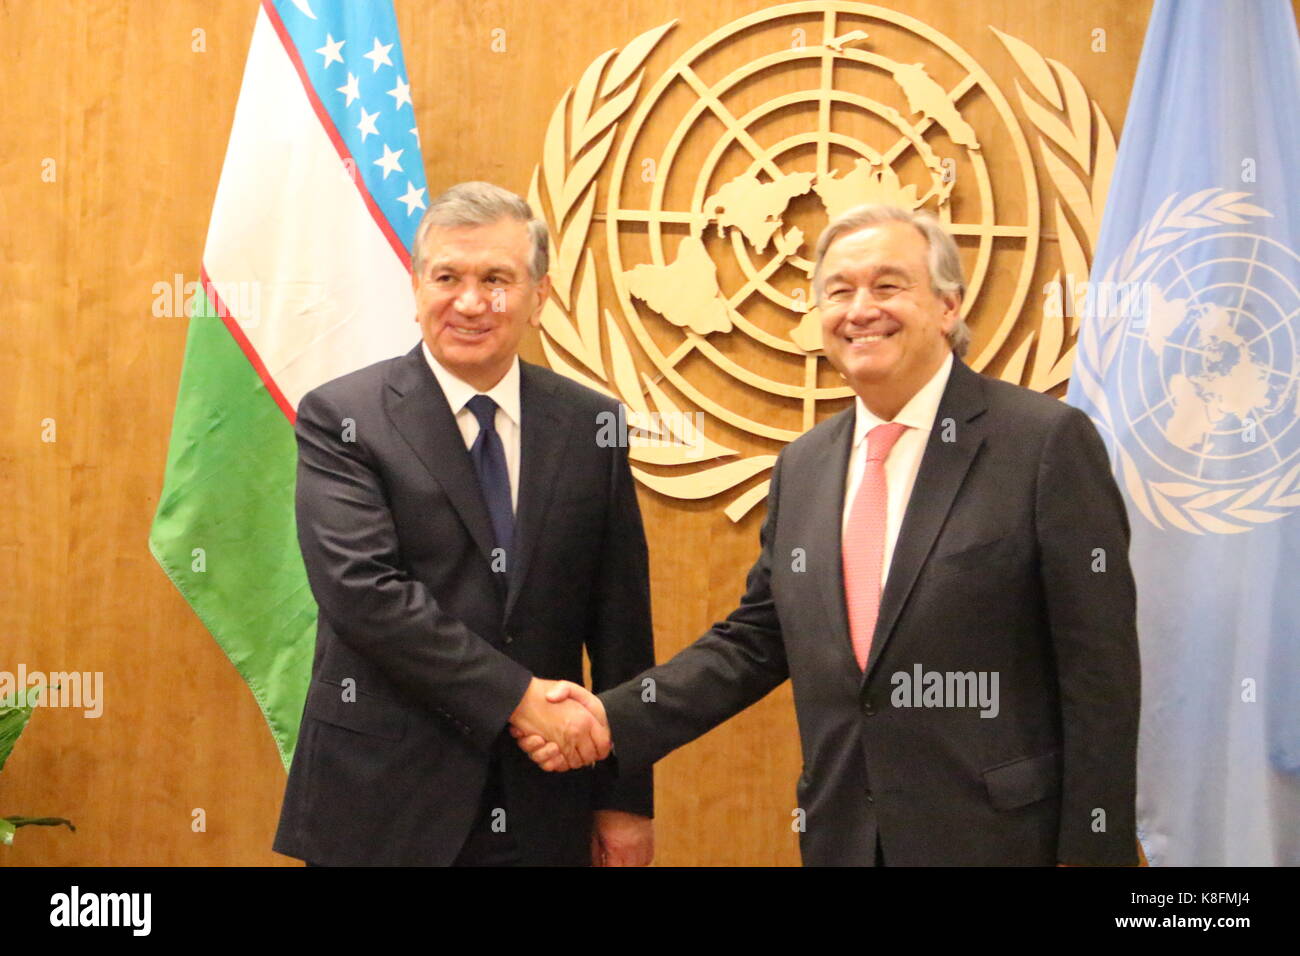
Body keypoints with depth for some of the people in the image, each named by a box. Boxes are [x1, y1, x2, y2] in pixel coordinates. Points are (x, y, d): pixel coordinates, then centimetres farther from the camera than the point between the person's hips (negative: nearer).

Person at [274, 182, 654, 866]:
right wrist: (518, 697, -20)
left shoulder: (589, 425, 4)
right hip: (384, 803, -2)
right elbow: (363, 591, -17)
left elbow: (621, 624, 5)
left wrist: (626, 798, 4)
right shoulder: (340, 419, -5)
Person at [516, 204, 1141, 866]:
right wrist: (614, 719, 0)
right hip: (843, 835, 5)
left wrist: (1090, 850, -12)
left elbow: (1099, 669, -10)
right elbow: (756, 639, 12)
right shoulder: (802, 466, 9)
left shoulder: (1048, 440, -9)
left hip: (1000, 835, -5)